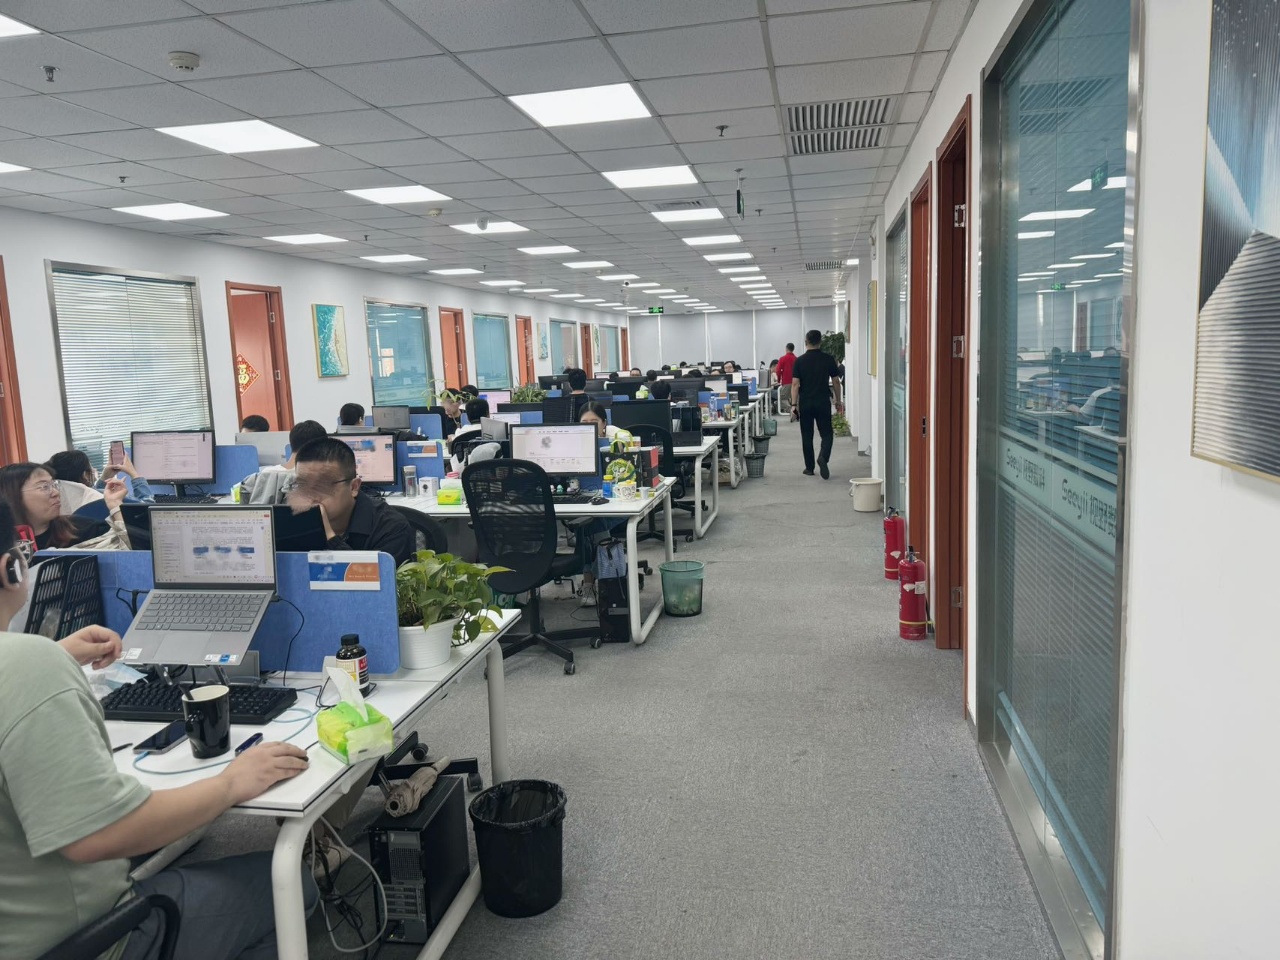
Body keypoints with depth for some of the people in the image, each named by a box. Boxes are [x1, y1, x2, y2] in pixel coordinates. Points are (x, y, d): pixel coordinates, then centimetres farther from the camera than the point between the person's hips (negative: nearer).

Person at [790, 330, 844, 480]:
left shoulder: (799, 361, -3)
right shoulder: (828, 359, -1)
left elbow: (795, 384, -8)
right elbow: (836, 382, 3)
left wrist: (794, 405, -5)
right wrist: (838, 401, 14)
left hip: (805, 404, 0)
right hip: (823, 403, 0)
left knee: (807, 436, 9)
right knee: (827, 434, 6)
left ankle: (809, 468, 14)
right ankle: (823, 457, -21)